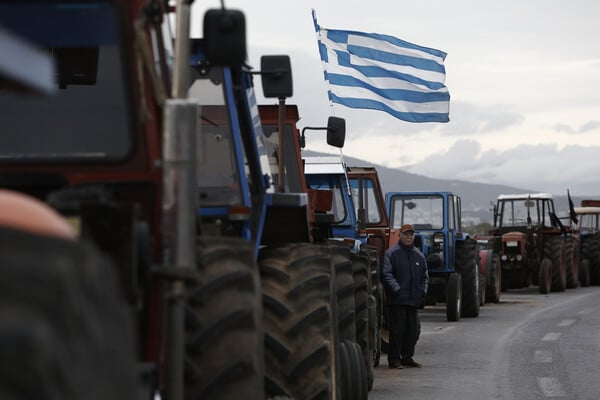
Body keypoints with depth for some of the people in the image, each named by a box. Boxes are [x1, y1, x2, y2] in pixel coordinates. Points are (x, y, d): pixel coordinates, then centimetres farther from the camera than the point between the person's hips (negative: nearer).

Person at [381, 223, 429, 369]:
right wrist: (396, 290, -20)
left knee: (413, 330, 9)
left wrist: (423, 291, 7)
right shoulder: (391, 253, -4)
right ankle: (394, 358, 2)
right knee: (397, 329, -5)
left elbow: (424, 276, 22)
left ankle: (407, 357, 19)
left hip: (414, 300, 6)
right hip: (397, 300, -6)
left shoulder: (418, 255, 16)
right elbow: (386, 274, -11)